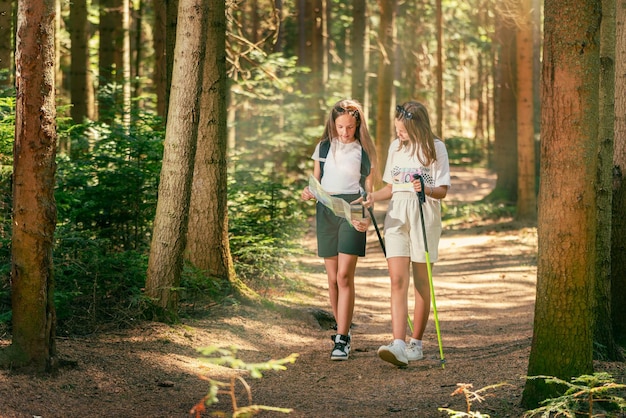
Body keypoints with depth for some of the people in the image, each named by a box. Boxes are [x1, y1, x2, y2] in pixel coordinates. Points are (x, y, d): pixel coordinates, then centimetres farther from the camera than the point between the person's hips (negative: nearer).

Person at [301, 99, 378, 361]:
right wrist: (308, 192, -6)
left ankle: (342, 340, -14)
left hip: (351, 211, -4)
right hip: (326, 210, 4)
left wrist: (365, 215, -16)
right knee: (333, 278, 6)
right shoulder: (323, 147, 11)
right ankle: (342, 328, 23)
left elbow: (369, 190, 2)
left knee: (344, 275, -14)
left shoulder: (365, 151, 2)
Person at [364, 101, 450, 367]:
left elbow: (442, 191, -6)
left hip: (425, 217, -3)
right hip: (396, 216, 4)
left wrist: (425, 189, -26)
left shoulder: (435, 148, -3)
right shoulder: (396, 147, 12)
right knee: (397, 280, -10)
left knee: (421, 282, 4)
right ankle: (398, 346, -20)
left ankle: (416, 343, 16)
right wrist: (373, 197, 1)